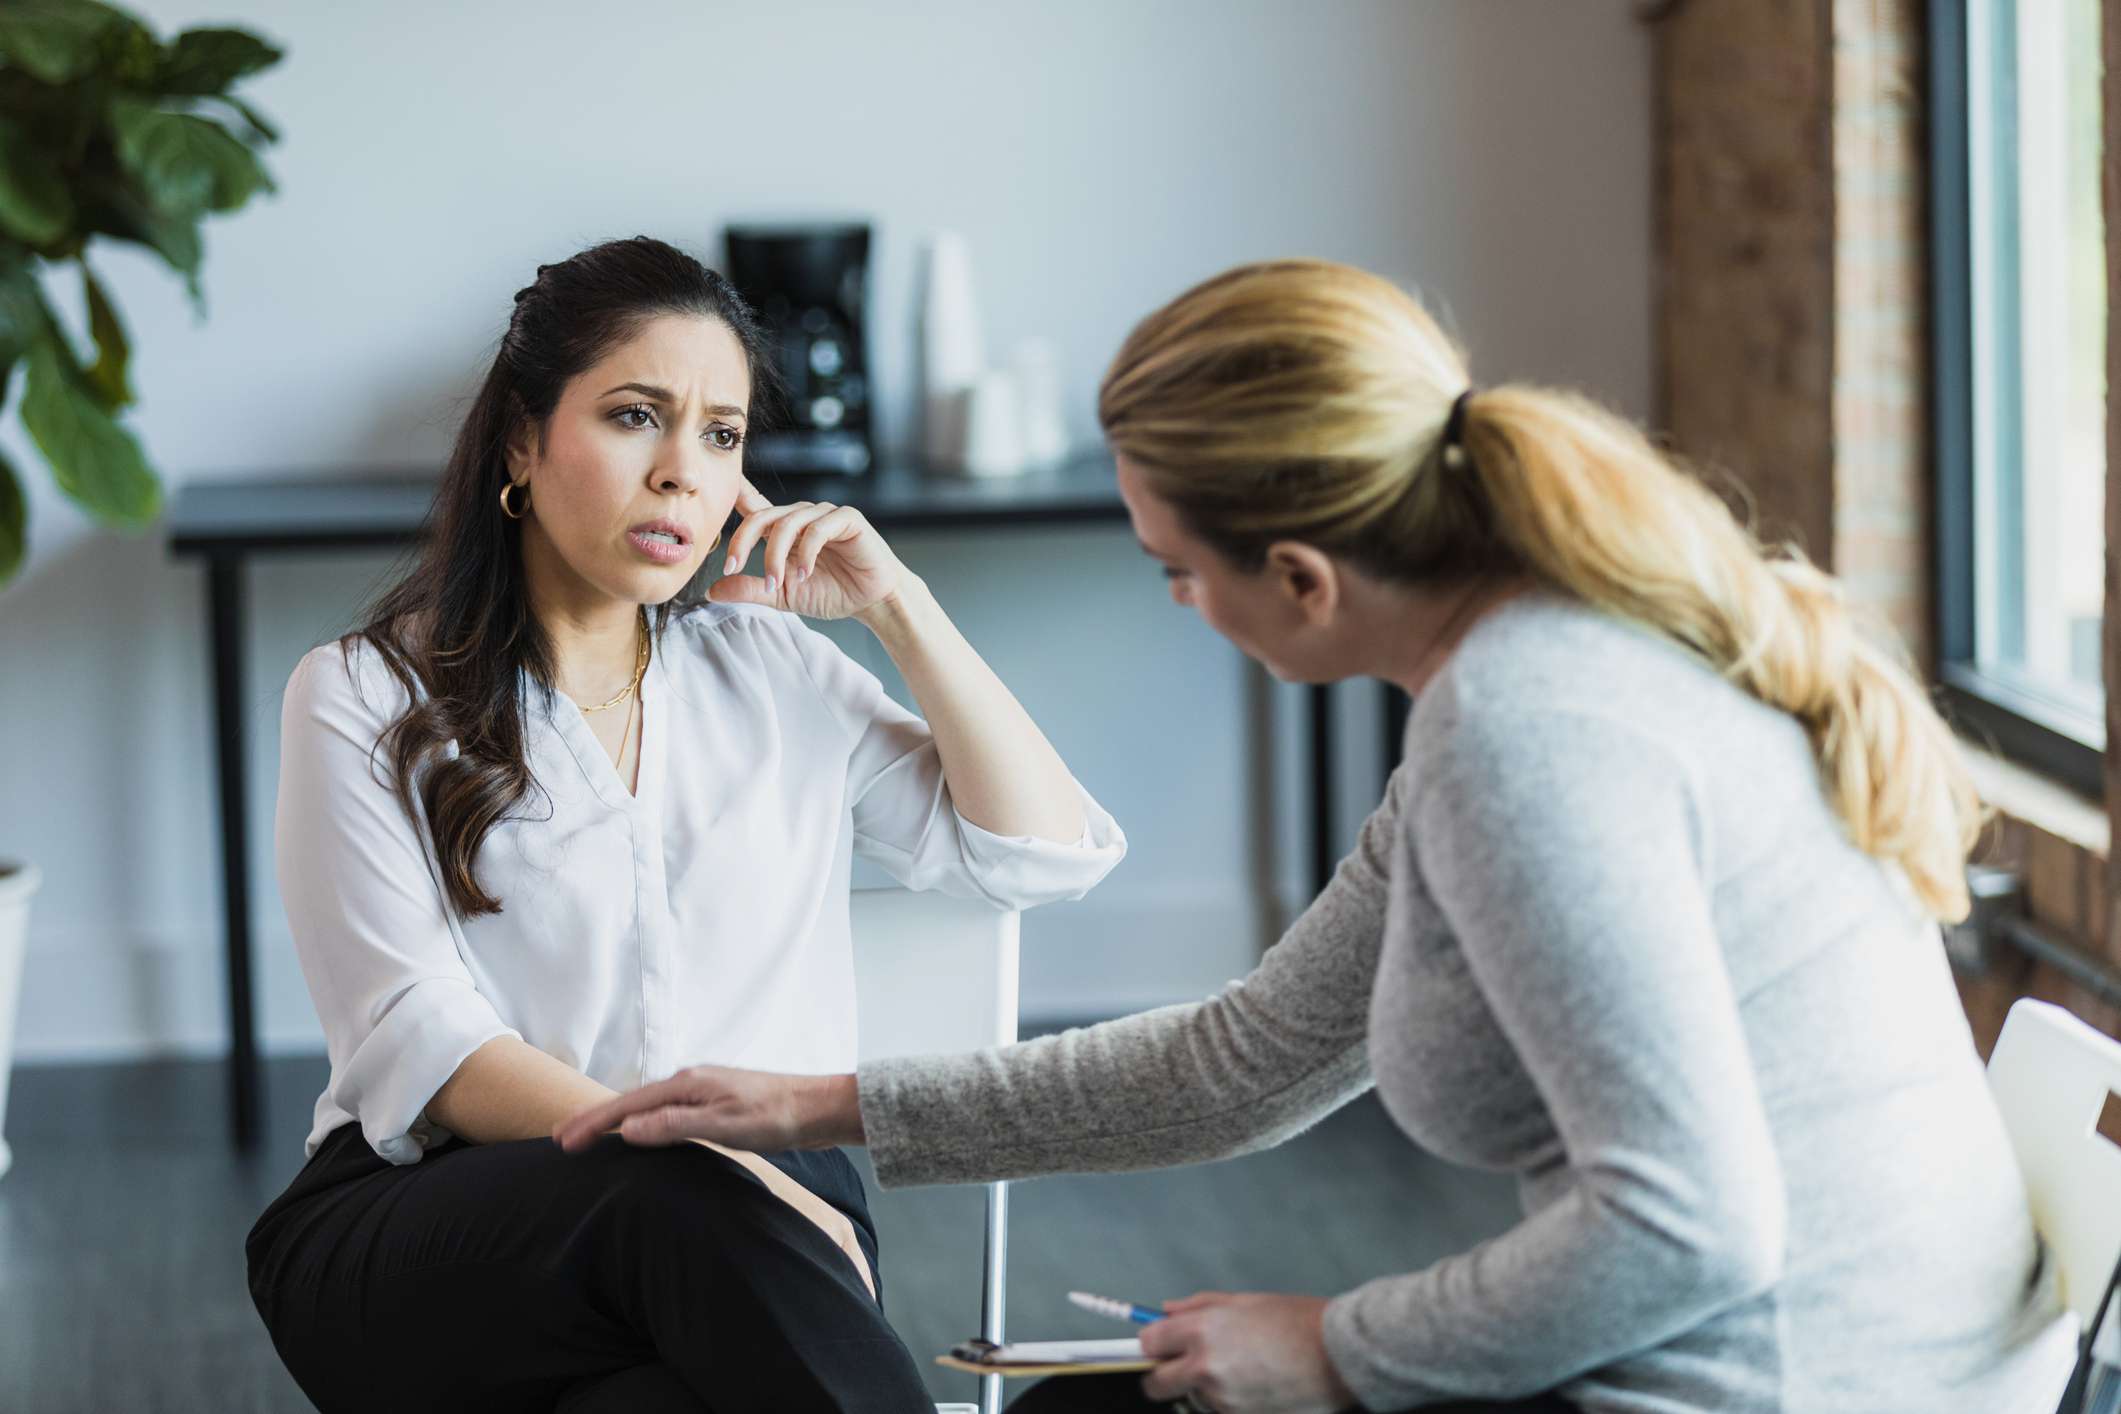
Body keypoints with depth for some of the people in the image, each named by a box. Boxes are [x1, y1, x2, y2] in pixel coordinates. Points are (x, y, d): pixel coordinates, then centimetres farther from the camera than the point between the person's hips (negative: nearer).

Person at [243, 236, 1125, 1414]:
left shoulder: (771, 668, 19)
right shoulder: (367, 699, 6)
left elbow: (1048, 856, 13)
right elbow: (417, 1047, -6)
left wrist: (898, 607, 5)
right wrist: (689, 1167, -20)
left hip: (758, 1215, 2)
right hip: (427, 1226, -1)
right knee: (685, 1206, -38)